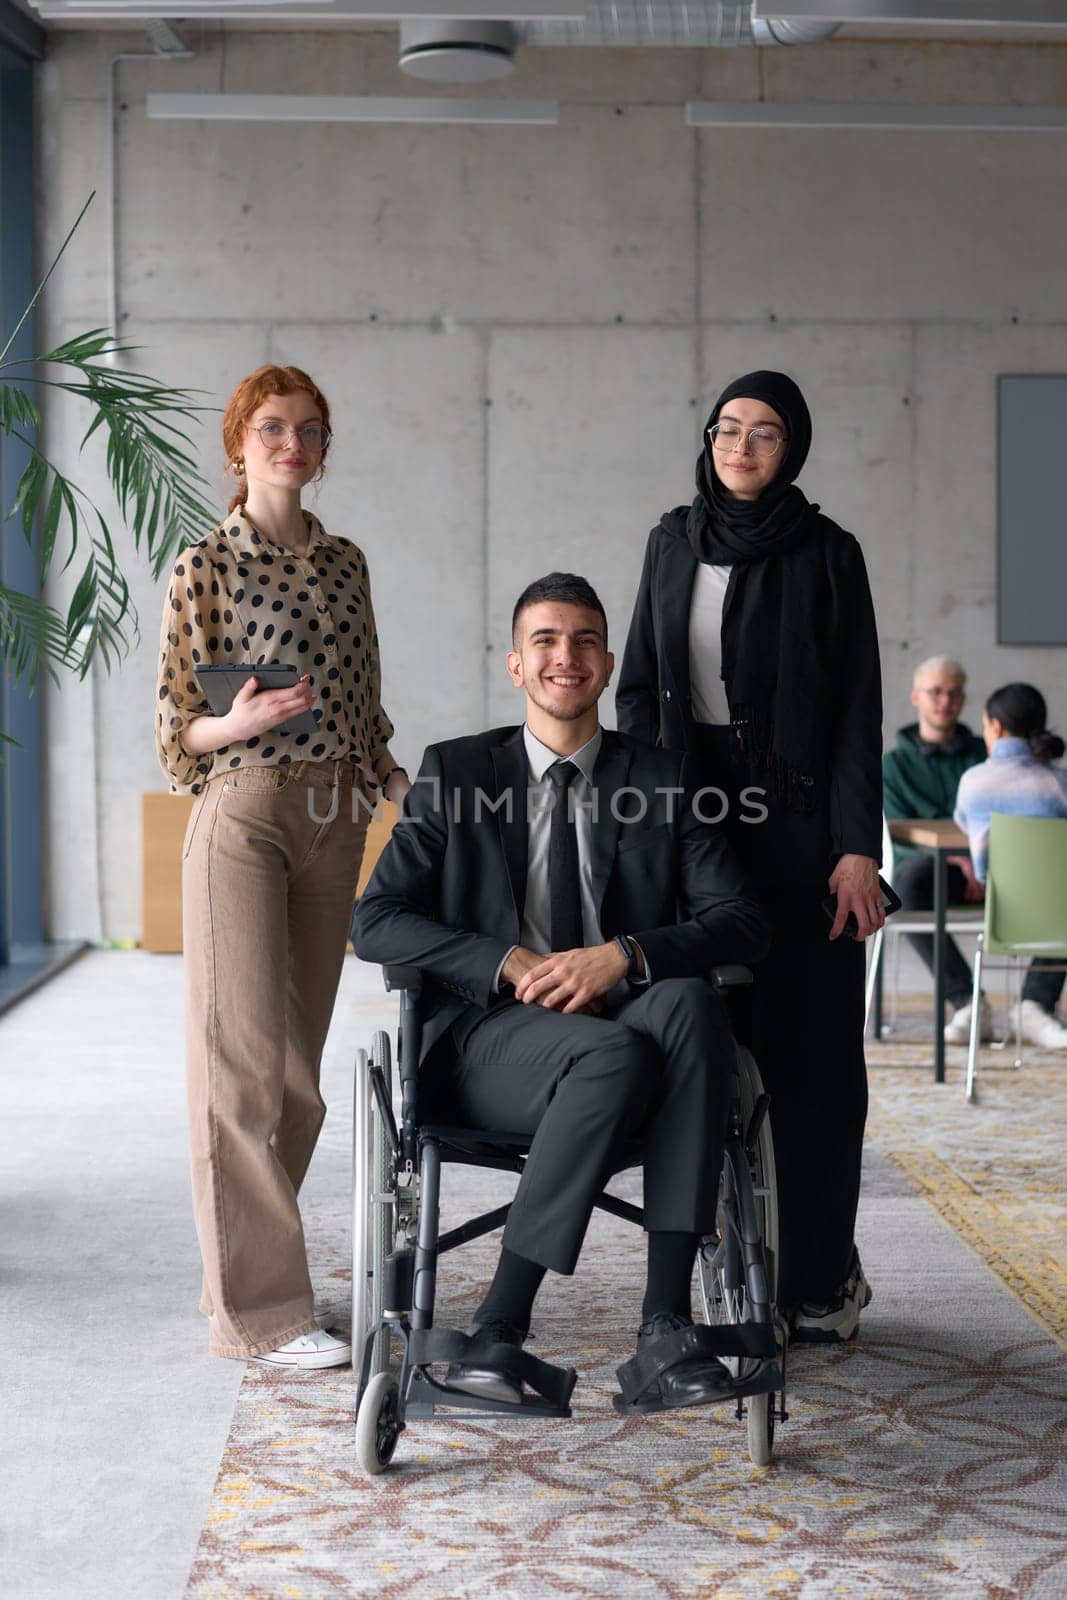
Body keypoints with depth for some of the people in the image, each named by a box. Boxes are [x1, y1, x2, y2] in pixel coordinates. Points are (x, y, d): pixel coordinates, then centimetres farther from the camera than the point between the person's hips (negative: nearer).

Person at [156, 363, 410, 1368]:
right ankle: (258, 1311, -3)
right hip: (243, 814, -6)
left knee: (297, 1062, 9)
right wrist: (242, 723, -21)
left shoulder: (344, 562, 13)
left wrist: (403, 788, 6)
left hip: (334, 821, 6)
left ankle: (241, 1272, 21)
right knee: (247, 1059, -7)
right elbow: (176, 729, -3)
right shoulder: (207, 566, -3)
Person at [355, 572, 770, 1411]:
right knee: (617, 1054, -35)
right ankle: (499, 1326, -27)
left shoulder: (663, 779, 12)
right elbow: (377, 920, 1)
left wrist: (623, 956, -17)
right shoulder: (456, 773, 10)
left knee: (688, 1000, -33)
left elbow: (741, 921, 1)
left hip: (625, 1020, 2)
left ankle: (666, 1319, -33)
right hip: (490, 1036, -2)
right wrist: (512, 963, -13)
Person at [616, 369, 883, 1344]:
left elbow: (859, 708, -4)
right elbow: (641, 684, 13)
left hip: (797, 815, -3)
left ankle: (821, 1274, 8)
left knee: (808, 1041, -1)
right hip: (692, 809, 3)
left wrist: (857, 847, -11)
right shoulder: (674, 541, 11)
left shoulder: (827, 553, 0)